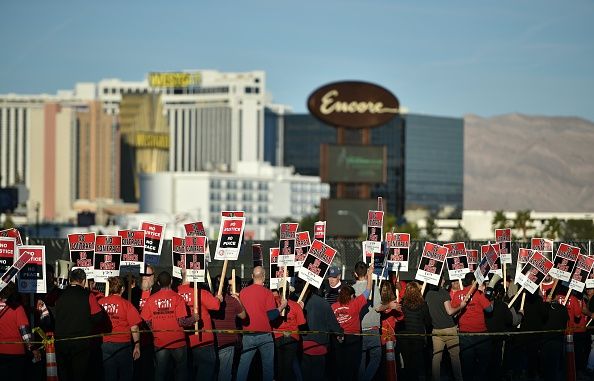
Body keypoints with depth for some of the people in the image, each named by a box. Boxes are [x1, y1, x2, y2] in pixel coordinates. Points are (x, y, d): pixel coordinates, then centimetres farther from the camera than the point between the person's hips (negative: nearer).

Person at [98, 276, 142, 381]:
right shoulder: (126, 304, -10)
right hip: (122, 344, -3)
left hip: (104, 344, 3)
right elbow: (134, 327, -10)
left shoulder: (100, 302, -2)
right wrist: (137, 346, -1)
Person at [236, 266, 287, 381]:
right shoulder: (267, 293, -8)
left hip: (248, 335, 3)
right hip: (264, 334, -3)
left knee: (243, 364, 4)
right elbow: (271, 315, -11)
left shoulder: (243, 292, 2)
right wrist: (282, 307, 4)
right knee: (268, 365, 7)